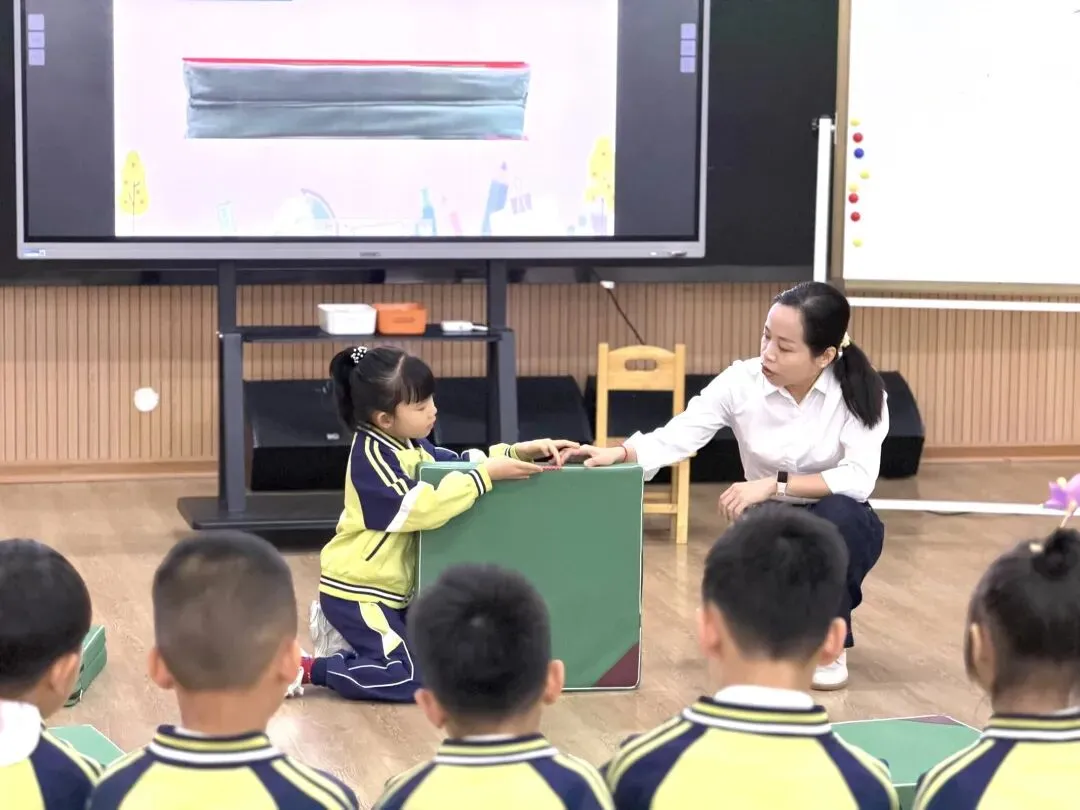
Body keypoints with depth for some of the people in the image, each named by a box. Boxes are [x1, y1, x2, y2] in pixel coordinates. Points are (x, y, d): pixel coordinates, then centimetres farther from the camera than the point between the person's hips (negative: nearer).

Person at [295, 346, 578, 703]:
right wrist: (488, 473, -30)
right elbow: (422, 506, -31)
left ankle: (344, 635, 19)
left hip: (388, 589, 9)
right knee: (419, 678, -18)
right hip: (357, 592, -9)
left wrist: (519, 452, -8)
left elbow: (459, 464, 8)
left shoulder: (408, 445, 5)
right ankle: (306, 669, -10)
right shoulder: (372, 458, -22)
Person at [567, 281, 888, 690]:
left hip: (836, 529, -1)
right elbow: (676, 436, -22)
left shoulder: (859, 391, -18)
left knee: (836, 513, -37)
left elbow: (859, 479, -27)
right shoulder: (741, 381, -15)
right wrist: (618, 453, -40)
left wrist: (774, 485, -33)